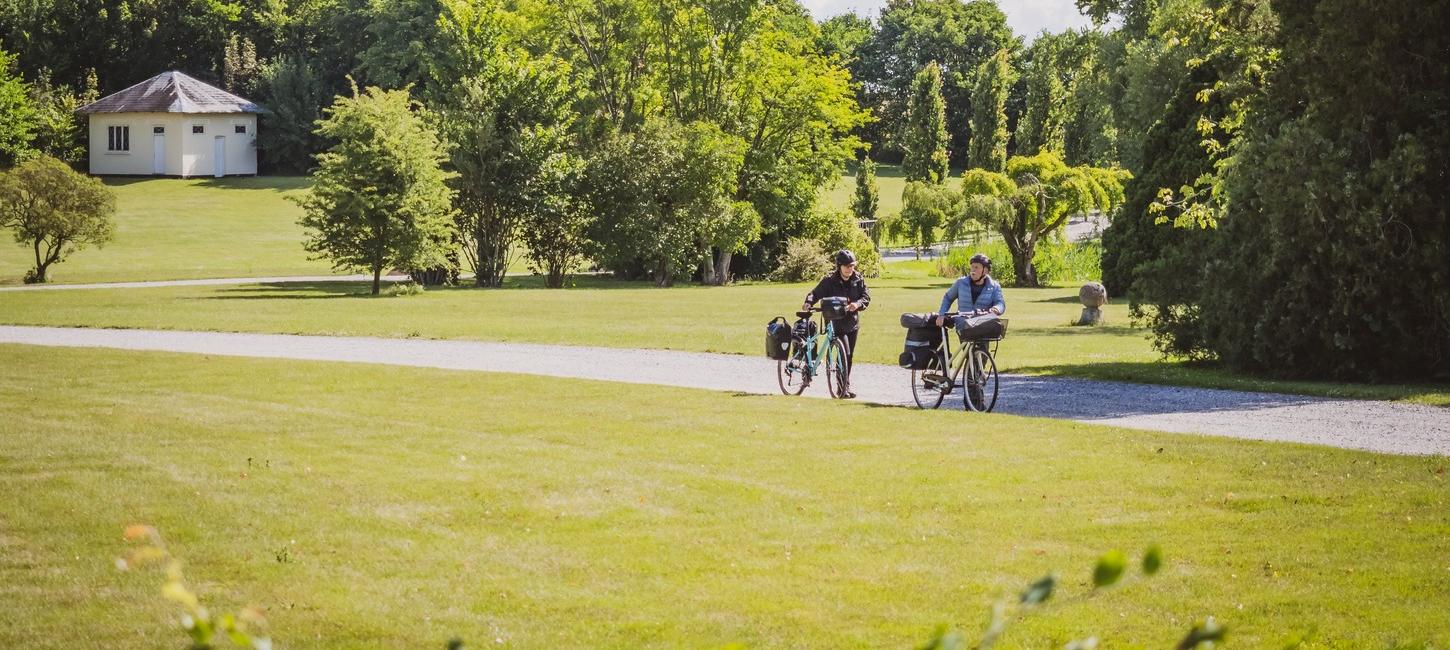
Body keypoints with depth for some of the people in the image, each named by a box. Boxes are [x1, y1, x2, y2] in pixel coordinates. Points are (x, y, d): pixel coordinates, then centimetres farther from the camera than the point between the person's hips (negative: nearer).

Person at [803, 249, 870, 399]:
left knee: (849, 356, 11)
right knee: (845, 353, -17)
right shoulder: (829, 281, -7)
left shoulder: (858, 280, 3)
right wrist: (809, 302, -28)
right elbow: (815, 293, -7)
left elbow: (866, 297, 0)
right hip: (836, 323, -5)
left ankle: (844, 386, 22)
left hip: (853, 323, 5)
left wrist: (857, 304, -21)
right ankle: (846, 387, -15)